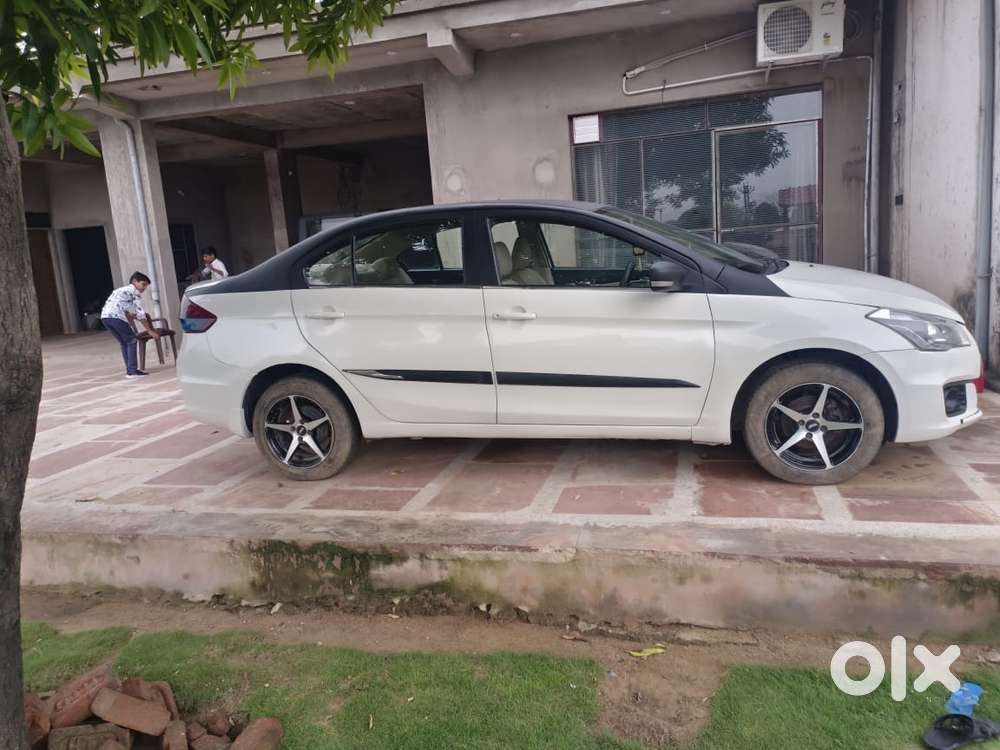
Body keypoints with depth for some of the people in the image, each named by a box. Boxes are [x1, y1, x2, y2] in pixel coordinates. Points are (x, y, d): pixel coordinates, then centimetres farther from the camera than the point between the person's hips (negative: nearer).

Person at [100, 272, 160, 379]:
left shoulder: (122, 290, 31)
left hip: (104, 316, 8)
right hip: (115, 316, -8)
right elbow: (140, 314, 2)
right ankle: (132, 371, -3)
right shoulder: (134, 291, 6)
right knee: (131, 341, 1)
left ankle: (129, 370, 18)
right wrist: (150, 331, 5)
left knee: (124, 343, 17)